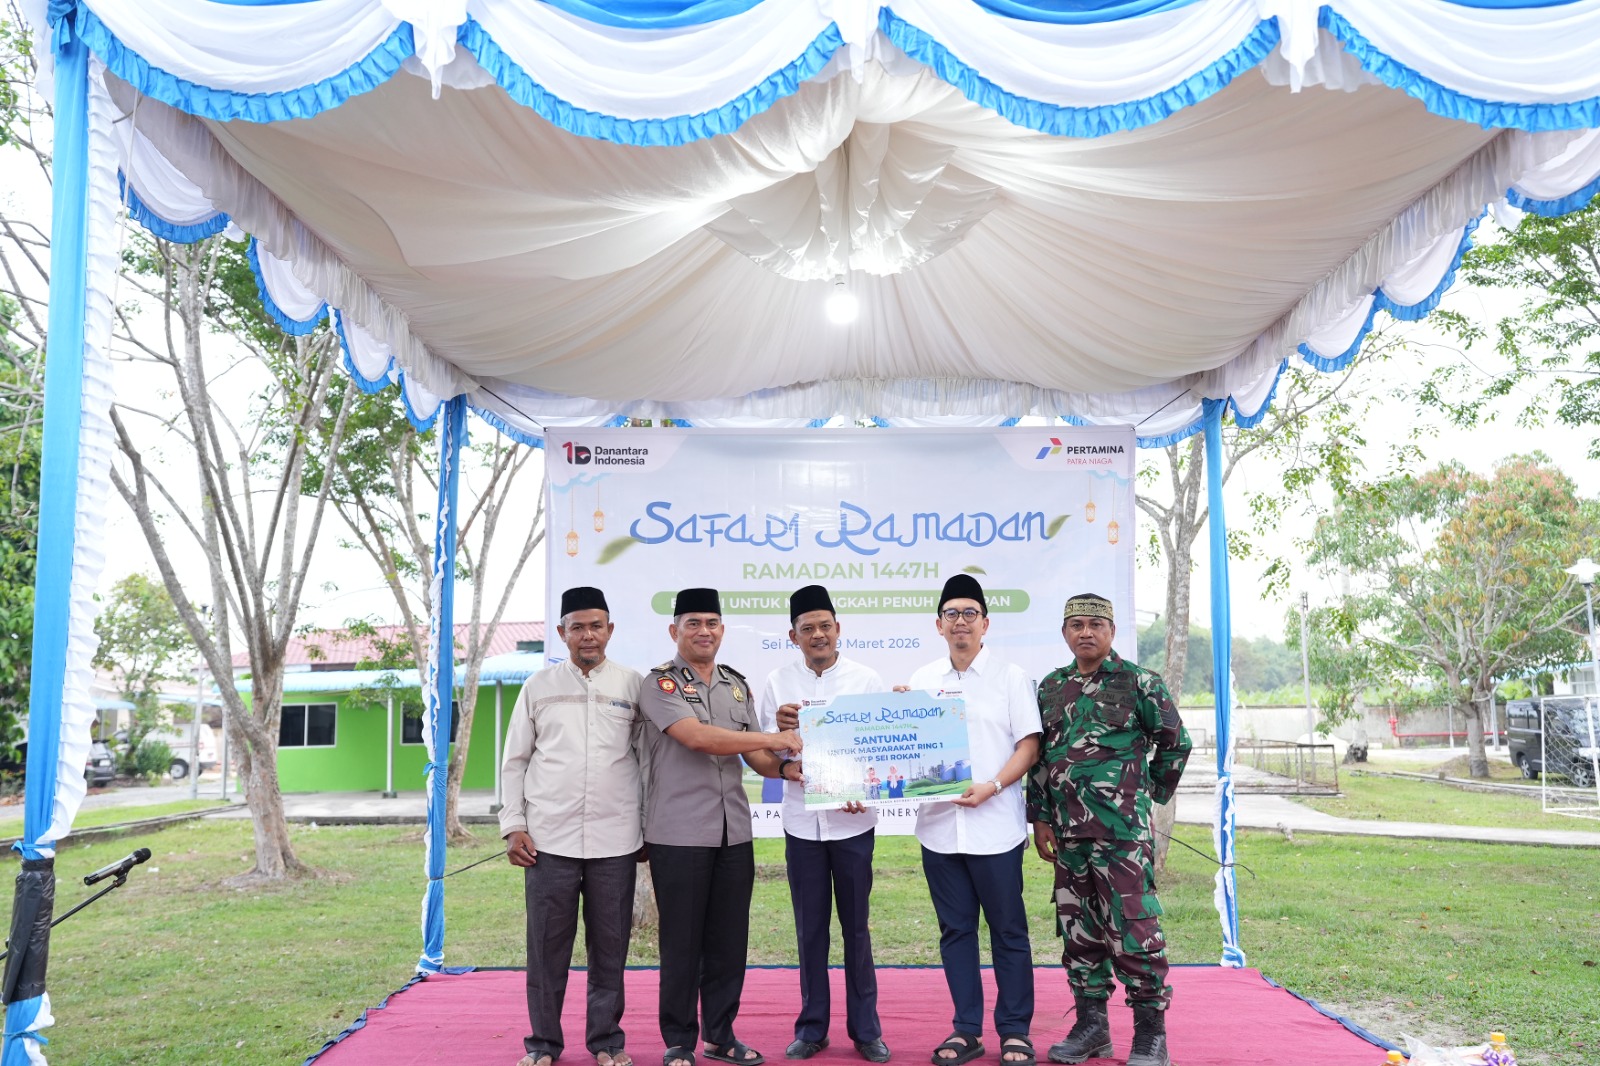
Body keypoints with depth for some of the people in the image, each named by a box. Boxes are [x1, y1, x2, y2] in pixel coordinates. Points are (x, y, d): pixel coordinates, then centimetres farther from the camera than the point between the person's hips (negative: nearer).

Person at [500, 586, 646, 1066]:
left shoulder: (633, 686, 5)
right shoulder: (539, 686, 7)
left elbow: (649, 758, 8)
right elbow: (514, 761, 9)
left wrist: (648, 828, 6)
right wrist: (513, 826, 2)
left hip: (615, 841, 0)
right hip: (549, 838, 0)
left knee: (610, 946, 6)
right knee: (547, 945, 5)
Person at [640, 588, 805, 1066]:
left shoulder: (737, 685, 13)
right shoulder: (660, 683, -6)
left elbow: (755, 757, 14)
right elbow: (696, 737, -21)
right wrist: (775, 739, -19)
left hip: (734, 830, 5)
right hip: (679, 833, -5)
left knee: (730, 939, 11)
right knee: (682, 941, 4)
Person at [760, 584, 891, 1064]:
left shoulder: (866, 680, -1)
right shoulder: (778, 683, 2)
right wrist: (779, 731, -17)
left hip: (853, 820, -1)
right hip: (802, 821, 1)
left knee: (856, 926, 8)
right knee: (810, 928, 9)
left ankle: (865, 1027, 20)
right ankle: (812, 1026, 22)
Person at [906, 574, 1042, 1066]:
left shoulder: (1010, 676, 0)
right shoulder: (922, 680, 9)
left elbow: (1029, 745, -3)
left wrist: (992, 787, -16)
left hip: (995, 826, -3)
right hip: (939, 826, 3)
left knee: (1008, 931, 5)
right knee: (955, 930, 10)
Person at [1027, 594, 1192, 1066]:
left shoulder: (1139, 682, -3)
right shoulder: (1050, 688, 11)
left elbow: (1175, 742, 3)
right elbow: (1039, 756, 14)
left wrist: (1150, 794, 6)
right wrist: (1040, 817, 10)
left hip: (1124, 828, -5)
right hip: (1068, 831, 5)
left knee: (1134, 928, -4)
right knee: (1078, 928, 11)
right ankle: (1091, 1024, 23)